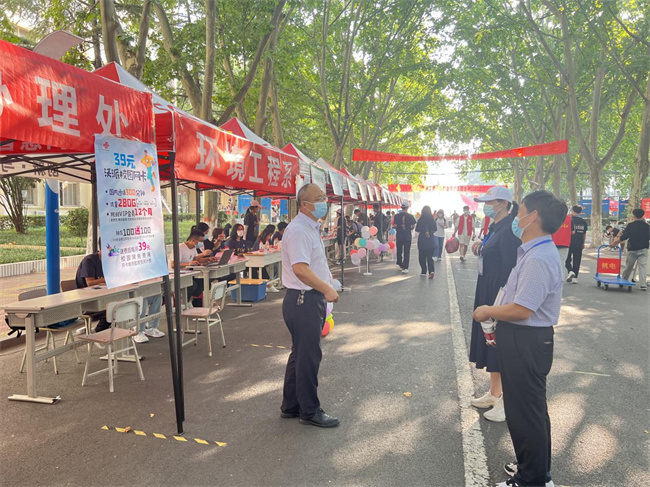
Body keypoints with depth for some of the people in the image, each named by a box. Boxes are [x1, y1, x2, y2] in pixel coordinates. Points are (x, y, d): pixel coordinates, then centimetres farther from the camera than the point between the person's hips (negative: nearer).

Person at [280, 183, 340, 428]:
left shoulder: (311, 228, 16)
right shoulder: (298, 230, -19)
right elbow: (300, 269, -30)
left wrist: (328, 279, 18)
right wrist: (327, 289, -27)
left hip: (311, 299, 11)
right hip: (303, 300, -11)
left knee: (301, 353, 19)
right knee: (308, 356, 2)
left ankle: (291, 406, 33)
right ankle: (310, 411, 18)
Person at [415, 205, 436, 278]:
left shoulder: (421, 220, -11)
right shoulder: (432, 220, -1)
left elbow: (417, 230, -4)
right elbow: (434, 230, 9)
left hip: (422, 241, -3)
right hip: (431, 241, 3)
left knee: (422, 257, 11)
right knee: (430, 257, 5)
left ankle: (424, 271, 16)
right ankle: (431, 271, -14)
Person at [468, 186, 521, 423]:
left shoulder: (509, 230, -19)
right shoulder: (494, 228, 11)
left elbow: (510, 268, -23)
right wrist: (481, 248, 5)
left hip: (500, 297, -10)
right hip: (487, 296, 10)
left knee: (501, 348, 1)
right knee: (489, 344, 18)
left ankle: (506, 402, 16)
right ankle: (494, 393, 33)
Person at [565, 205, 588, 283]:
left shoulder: (571, 220, -9)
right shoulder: (583, 222, 7)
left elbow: (572, 232, -16)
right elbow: (584, 234, 12)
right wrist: (583, 243, 22)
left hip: (571, 242, -4)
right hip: (579, 244, 4)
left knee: (568, 259, 7)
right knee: (577, 260, 7)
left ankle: (570, 271, -17)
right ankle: (575, 277, 8)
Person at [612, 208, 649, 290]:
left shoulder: (630, 225, -9)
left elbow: (624, 237, -14)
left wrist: (615, 242, -5)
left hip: (632, 250, -1)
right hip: (643, 249, 2)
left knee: (628, 267, 11)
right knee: (642, 267, -1)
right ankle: (643, 285, -8)